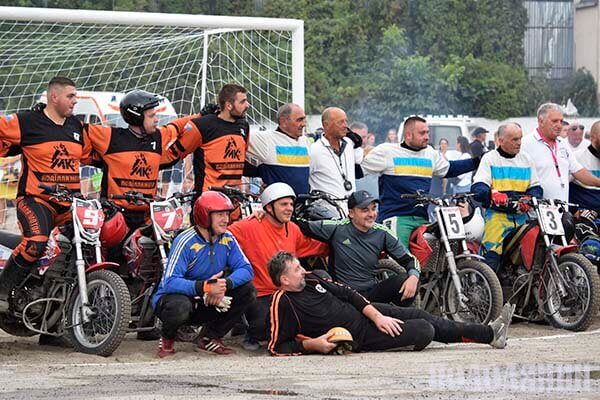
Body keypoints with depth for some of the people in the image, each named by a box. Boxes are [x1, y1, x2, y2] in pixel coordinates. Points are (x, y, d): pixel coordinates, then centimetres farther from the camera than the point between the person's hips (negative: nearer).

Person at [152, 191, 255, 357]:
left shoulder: (227, 239, -3)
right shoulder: (186, 242, -23)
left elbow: (245, 269, -12)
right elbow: (170, 282, -32)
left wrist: (224, 284, -33)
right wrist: (204, 287, -45)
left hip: (207, 301, 6)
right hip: (173, 296, -6)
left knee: (247, 290, -11)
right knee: (180, 307, -41)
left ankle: (210, 337, 3)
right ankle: (167, 338, -2)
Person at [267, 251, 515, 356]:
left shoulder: (312, 279, 3)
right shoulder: (282, 304, -19)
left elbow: (346, 294, 7)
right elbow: (277, 347, -18)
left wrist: (377, 315, -3)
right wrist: (311, 344, -29)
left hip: (364, 312, 7)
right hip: (359, 337, -7)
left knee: (419, 315, 6)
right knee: (424, 331, -12)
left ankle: (490, 333, 17)